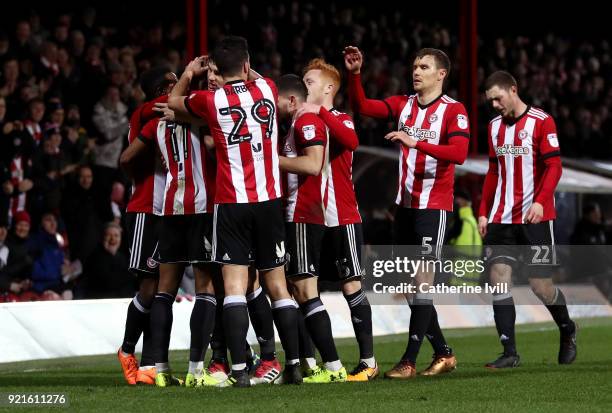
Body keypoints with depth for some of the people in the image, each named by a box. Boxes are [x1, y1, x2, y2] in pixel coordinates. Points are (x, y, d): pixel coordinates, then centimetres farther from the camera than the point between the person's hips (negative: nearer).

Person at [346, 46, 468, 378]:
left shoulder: (453, 110, -8)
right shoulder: (403, 104, 10)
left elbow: (459, 153, -21)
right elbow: (363, 106, 1)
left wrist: (416, 143, -29)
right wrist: (354, 74, -13)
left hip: (433, 206, -7)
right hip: (405, 205, 7)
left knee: (422, 279, -9)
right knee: (412, 283, 9)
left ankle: (409, 361, -10)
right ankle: (443, 353, 20)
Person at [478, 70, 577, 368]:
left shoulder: (541, 122, -6)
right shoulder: (495, 126, 14)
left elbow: (554, 166, -11)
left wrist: (540, 201, -24)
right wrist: (483, 212, 13)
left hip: (535, 218, -6)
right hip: (501, 218, 6)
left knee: (541, 285, -3)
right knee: (498, 278, -7)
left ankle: (567, 331, 26)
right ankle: (509, 353, -6)